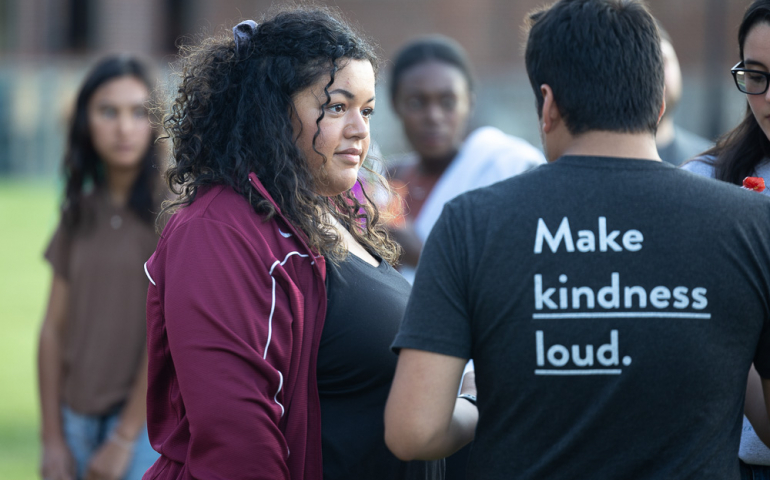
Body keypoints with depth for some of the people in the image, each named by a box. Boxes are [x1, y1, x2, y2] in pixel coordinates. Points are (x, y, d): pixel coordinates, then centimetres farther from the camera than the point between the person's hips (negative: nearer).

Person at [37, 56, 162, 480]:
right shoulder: (80, 213, 10)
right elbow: (54, 329, 9)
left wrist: (124, 437, -12)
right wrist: (53, 440, 2)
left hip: (146, 419, -5)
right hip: (79, 423, 5)